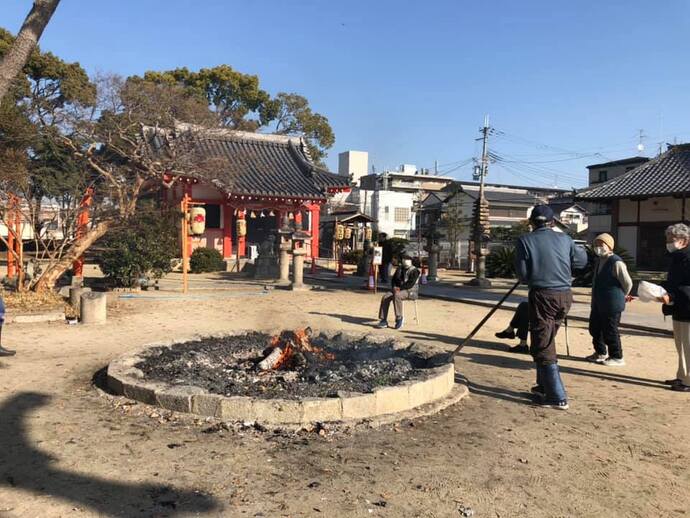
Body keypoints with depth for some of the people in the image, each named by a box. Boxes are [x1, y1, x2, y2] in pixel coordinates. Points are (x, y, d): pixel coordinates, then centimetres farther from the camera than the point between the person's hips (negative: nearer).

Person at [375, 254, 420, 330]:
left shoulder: (414, 271, -7)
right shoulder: (399, 269, 15)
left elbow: (411, 284, -17)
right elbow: (393, 279, 17)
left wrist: (400, 288, -18)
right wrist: (394, 287, -4)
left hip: (411, 291, -7)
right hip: (399, 290, 7)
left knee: (397, 296, -36)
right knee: (386, 297, -18)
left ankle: (399, 319, -26)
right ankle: (383, 321, -18)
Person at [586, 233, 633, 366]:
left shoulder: (616, 262, -18)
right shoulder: (598, 261, 11)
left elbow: (627, 283, -16)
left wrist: (623, 296, 0)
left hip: (611, 305, -9)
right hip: (598, 304, 9)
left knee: (610, 331, 1)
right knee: (594, 328, 17)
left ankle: (617, 357, 17)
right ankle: (600, 353, 35)